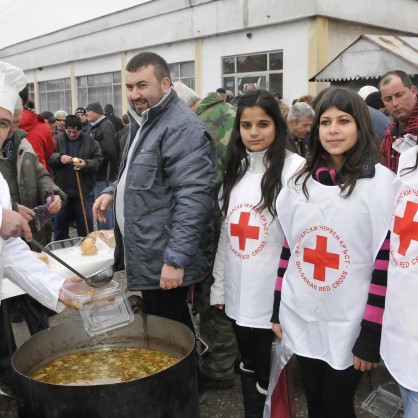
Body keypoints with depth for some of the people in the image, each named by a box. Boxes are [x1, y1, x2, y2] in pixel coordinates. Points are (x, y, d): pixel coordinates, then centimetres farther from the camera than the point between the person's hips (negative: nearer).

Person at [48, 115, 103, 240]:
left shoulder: (90, 142, 0)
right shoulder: (58, 140, 1)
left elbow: (98, 160, -3)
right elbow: (48, 158, -2)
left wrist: (86, 164, -21)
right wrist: (59, 157, -21)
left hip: (83, 189, -1)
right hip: (62, 188, 1)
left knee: (85, 222, 9)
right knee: (60, 222, 14)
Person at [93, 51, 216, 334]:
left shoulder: (182, 128, -18)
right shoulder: (144, 121, 15)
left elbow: (192, 198, -25)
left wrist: (176, 259, -26)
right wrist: (114, 192, 10)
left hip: (164, 261, -10)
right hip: (147, 256, 10)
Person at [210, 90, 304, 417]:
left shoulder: (295, 168, -12)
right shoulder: (236, 169, 8)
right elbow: (226, 233, 12)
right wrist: (218, 286, 11)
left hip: (273, 296, -6)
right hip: (238, 293, 6)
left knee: (269, 378, 9)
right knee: (247, 369, 21)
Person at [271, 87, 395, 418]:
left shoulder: (382, 183, -11)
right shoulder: (301, 181, 3)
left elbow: (385, 267, -12)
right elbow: (288, 247, 7)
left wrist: (370, 337, -12)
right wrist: (277, 310, 7)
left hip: (348, 325, -4)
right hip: (301, 319, 4)